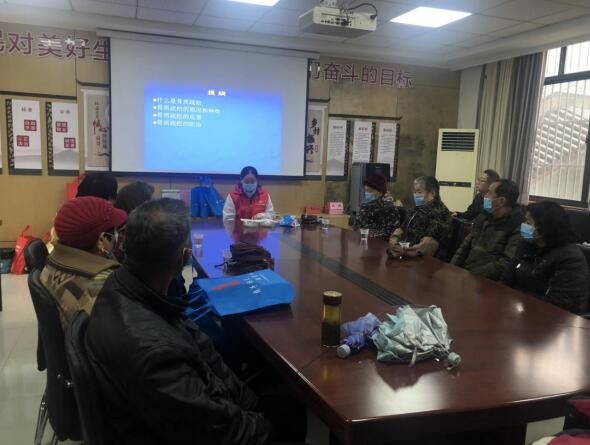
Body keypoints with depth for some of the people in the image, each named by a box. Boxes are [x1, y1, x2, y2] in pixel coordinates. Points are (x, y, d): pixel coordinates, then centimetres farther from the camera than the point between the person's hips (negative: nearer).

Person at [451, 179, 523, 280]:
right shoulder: (484, 217, 14)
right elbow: (465, 246, 16)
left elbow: (507, 263, -18)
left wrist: (472, 275, -20)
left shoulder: (518, 226, -10)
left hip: (486, 281, -7)